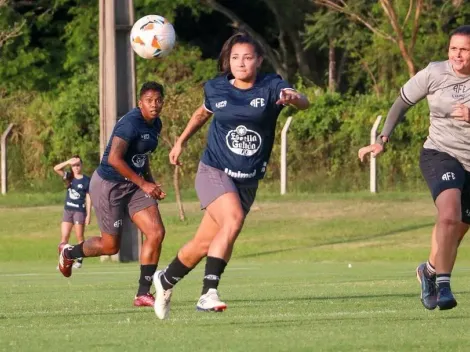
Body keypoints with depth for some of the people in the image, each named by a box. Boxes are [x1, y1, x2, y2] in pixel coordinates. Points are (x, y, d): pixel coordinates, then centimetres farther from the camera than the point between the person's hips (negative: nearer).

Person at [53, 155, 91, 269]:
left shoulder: (86, 180, -3)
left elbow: (88, 198, -4)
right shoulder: (69, 177, 9)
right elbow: (56, 168, -3)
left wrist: (88, 215, -8)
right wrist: (69, 162, -16)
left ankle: (80, 260, 5)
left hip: (80, 211, -4)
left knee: (80, 237, -1)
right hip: (68, 210, 4)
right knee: (64, 237, -1)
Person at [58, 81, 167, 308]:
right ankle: (68, 253, 33)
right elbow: (114, 159, -28)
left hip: (134, 185, 8)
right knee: (111, 246, 2)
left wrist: (151, 183, 10)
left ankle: (143, 293, -3)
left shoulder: (155, 125, 6)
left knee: (156, 233, -9)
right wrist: (143, 184, -24)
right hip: (109, 185, -8)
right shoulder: (131, 123, -23)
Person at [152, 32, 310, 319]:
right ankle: (209, 292, -29)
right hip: (214, 171, -2)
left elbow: (304, 102, -27)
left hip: (248, 181, 2)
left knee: (204, 244, 8)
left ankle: (166, 280, 34)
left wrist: (293, 98, -49)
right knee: (233, 219, -29)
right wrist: (181, 141, 23)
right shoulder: (216, 89, -1)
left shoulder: (270, 87, -8)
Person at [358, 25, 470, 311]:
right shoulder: (434, 74, -6)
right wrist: (382, 140, 6)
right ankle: (443, 284, -20)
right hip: (440, 155, -3)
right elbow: (403, 102, 7)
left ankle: (430, 271, 40)